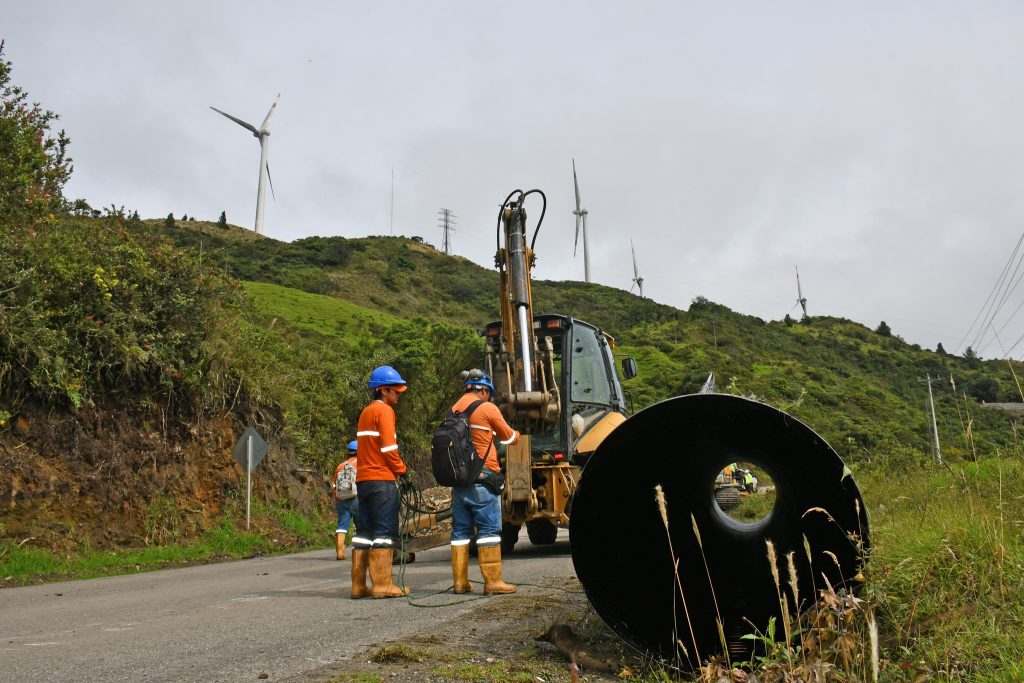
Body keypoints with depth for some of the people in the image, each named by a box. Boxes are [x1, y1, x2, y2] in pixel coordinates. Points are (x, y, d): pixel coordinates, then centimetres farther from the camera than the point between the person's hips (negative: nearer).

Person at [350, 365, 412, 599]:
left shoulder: (365, 412, 20)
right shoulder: (384, 410, -7)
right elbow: (389, 448, -15)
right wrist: (402, 471, -5)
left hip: (363, 479, 9)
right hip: (382, 479, -9)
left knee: (364, 532, 9)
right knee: (384, 532, -6)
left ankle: (358, 585, 11)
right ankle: (382, 584, -7)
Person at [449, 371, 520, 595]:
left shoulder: (454, 409, 11)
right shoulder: (487, 408, -4)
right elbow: (508, 437, 8)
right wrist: (516, 434, 30)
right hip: (482, 478, -6)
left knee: (460, 530, 10)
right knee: (489, 529, -3)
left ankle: (460, 581, 12)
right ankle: (493, 581, -3)